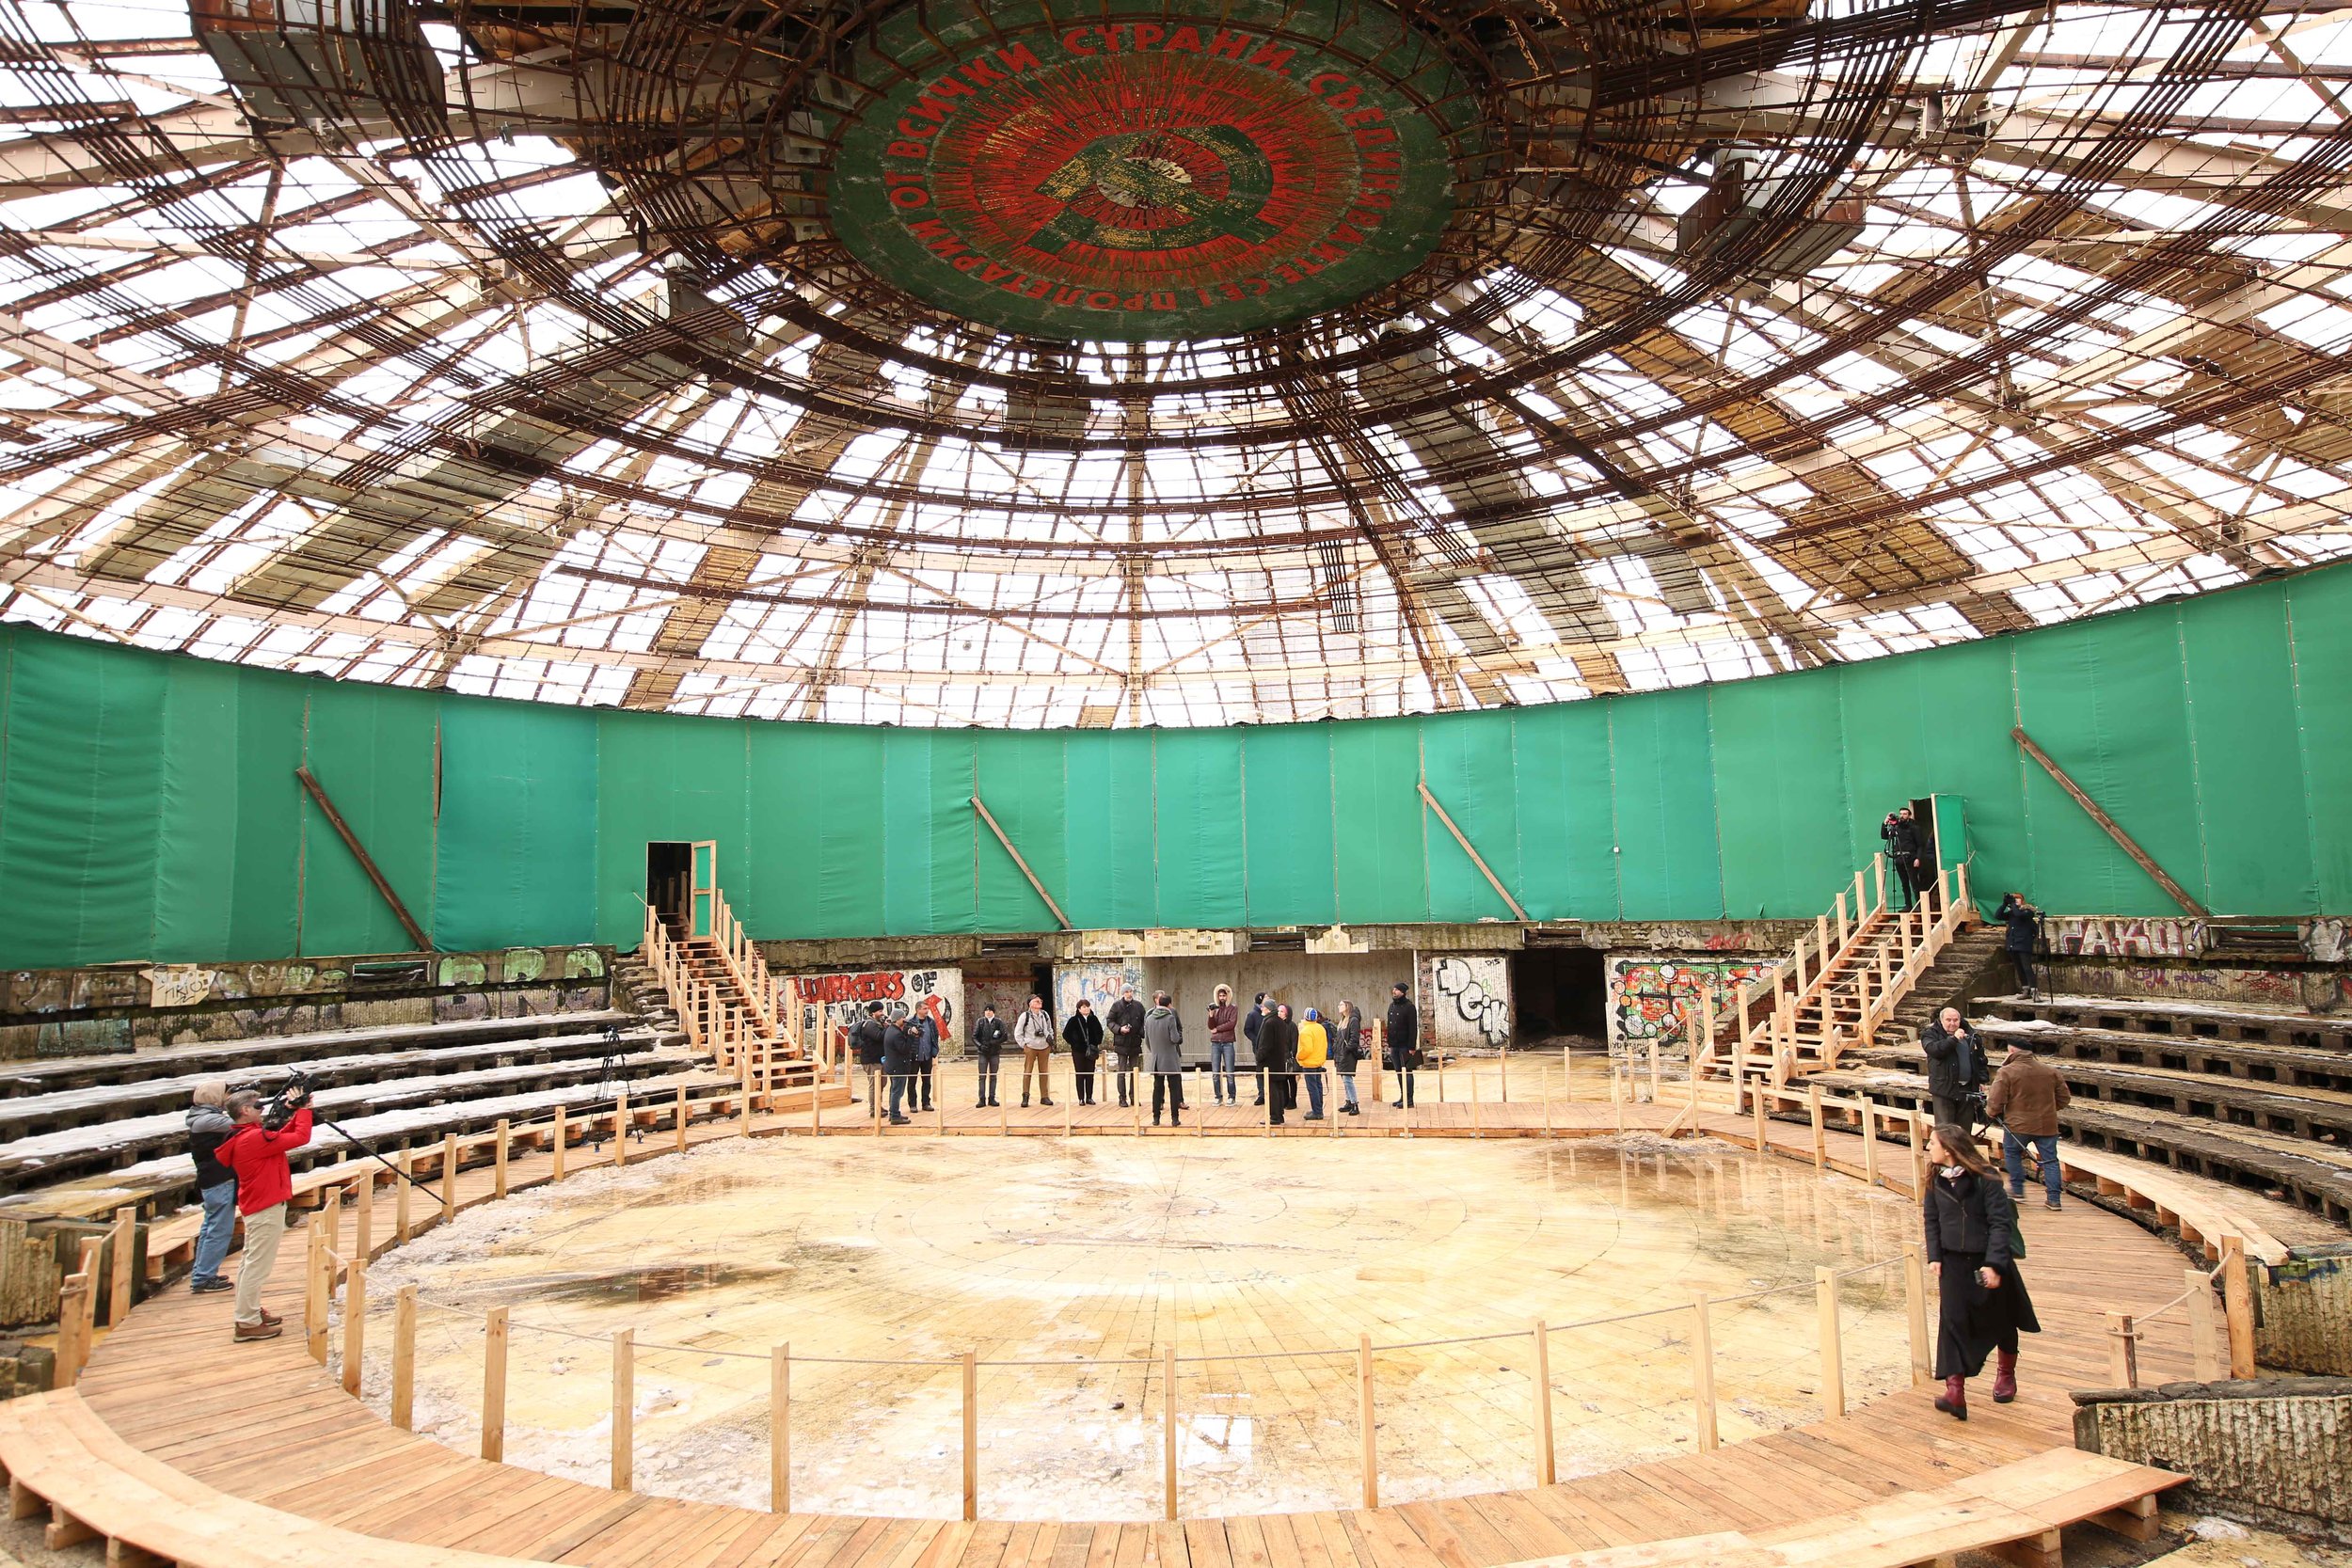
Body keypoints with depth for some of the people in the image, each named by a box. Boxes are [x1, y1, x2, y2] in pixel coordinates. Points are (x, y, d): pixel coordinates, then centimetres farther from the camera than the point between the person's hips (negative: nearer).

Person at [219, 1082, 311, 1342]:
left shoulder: (241, 1138, 8)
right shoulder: (254, 1138, -23)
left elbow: (281, 1137, 14)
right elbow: (300, 1138, -22)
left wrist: (298, 1112, 5)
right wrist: (303, 1109, -10)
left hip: (256, 1207, 11)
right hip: (267, 1209, -11)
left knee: (251, 1262, 19)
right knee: (257, 1266, -5)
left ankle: (250, 1311, 31)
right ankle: (248, 1323, 0)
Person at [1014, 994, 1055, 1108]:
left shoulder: (1045, 1015, 7)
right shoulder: (1024, 1016, -7)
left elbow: (1050, 1029, 20)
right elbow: (1017, 1033, -2)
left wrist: (1050, 1038, 5)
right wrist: (1023, 1045, -7)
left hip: (1045, 1048, 4)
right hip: (1030, 1048, -4)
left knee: (1044, 1073, 6)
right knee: (1027, 1072, -3)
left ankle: (1045, 1097, 14)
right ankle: (1025, 1097, 3)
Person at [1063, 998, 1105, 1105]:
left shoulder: (1093, 1019, 3)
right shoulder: (1074, 1020, -6)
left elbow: (1100, 1032, 18)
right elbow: (1065, 1034, -2)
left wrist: (1097, 1043, 8)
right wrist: (1073, 1044, -5)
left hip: (1091, 1051, 3)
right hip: (1078, 1052, -3)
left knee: (1090, 1075, 5)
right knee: (1080, 1075, 1)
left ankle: (1089, 1097, 13)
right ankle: (1081, 1098, 6)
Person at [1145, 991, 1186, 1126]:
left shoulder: (1149, 1019, 2)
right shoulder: (1170, 1018, -13)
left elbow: (1147, 1041, 10)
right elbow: (1175, 1038, -16)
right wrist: (1178, 1037, 7)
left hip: (1156, 1060, 4)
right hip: (1171, 1059, -4)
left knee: (1157, 1088, 11)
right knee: (1173, 1089, 3)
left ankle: (1156, 1118, 12)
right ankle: (1175, 1118, 3)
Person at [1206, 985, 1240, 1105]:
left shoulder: (1233, 1008, 3)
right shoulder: (1215, 1008, 11)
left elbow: (1232, 1024, -10)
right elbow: (1211, 1026, 3)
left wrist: (1217, 1029, -5)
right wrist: (1211, 1015, -13)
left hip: (1228, 1043, -3)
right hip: (1215, 1043, 3)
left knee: (1229, 1073, -2)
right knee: (1215, 1073, 2)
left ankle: (1232, 1097, 5)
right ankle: (1218, 1097, 9)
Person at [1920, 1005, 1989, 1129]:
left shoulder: (1970, 1034, 10)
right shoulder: (1931, 1034, -3)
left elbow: (1981, 1059, 16)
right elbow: (1933, 1049, -24)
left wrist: (1982, 1079, 10)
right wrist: (1953, 1039, -27)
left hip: (1967, 1090, 5)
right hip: (1944, 1090, -4)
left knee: (1964, 1129, 14)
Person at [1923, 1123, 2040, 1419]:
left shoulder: (1985, 1179, -17)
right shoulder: (1936, 1180, -1)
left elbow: (2000, 1223, -17)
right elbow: (1932, 1220, 7)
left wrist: (1994, 1264, -23)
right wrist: (1934, 1256, -3)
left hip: (1989, 1261, -3)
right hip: (1953, 1263, 3)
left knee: (2001, 1321, 18)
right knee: (1953, 1322, -11)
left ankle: (2006, 1374, 44)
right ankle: (1955, 1391, -16)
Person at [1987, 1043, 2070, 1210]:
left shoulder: (2006, 1072, -12)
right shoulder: (2050, 1071, 3)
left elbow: (1995, 1101, -14)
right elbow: (2064, 1098, 11)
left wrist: (1990, 1112, 7)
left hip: (2018, 1125, -4)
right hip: (2047, 1126, 4)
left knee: (2012, 1153, 18)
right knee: (2050, 1159, 11)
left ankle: (2017, 1190, 21)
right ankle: (2054, 1198, 9)